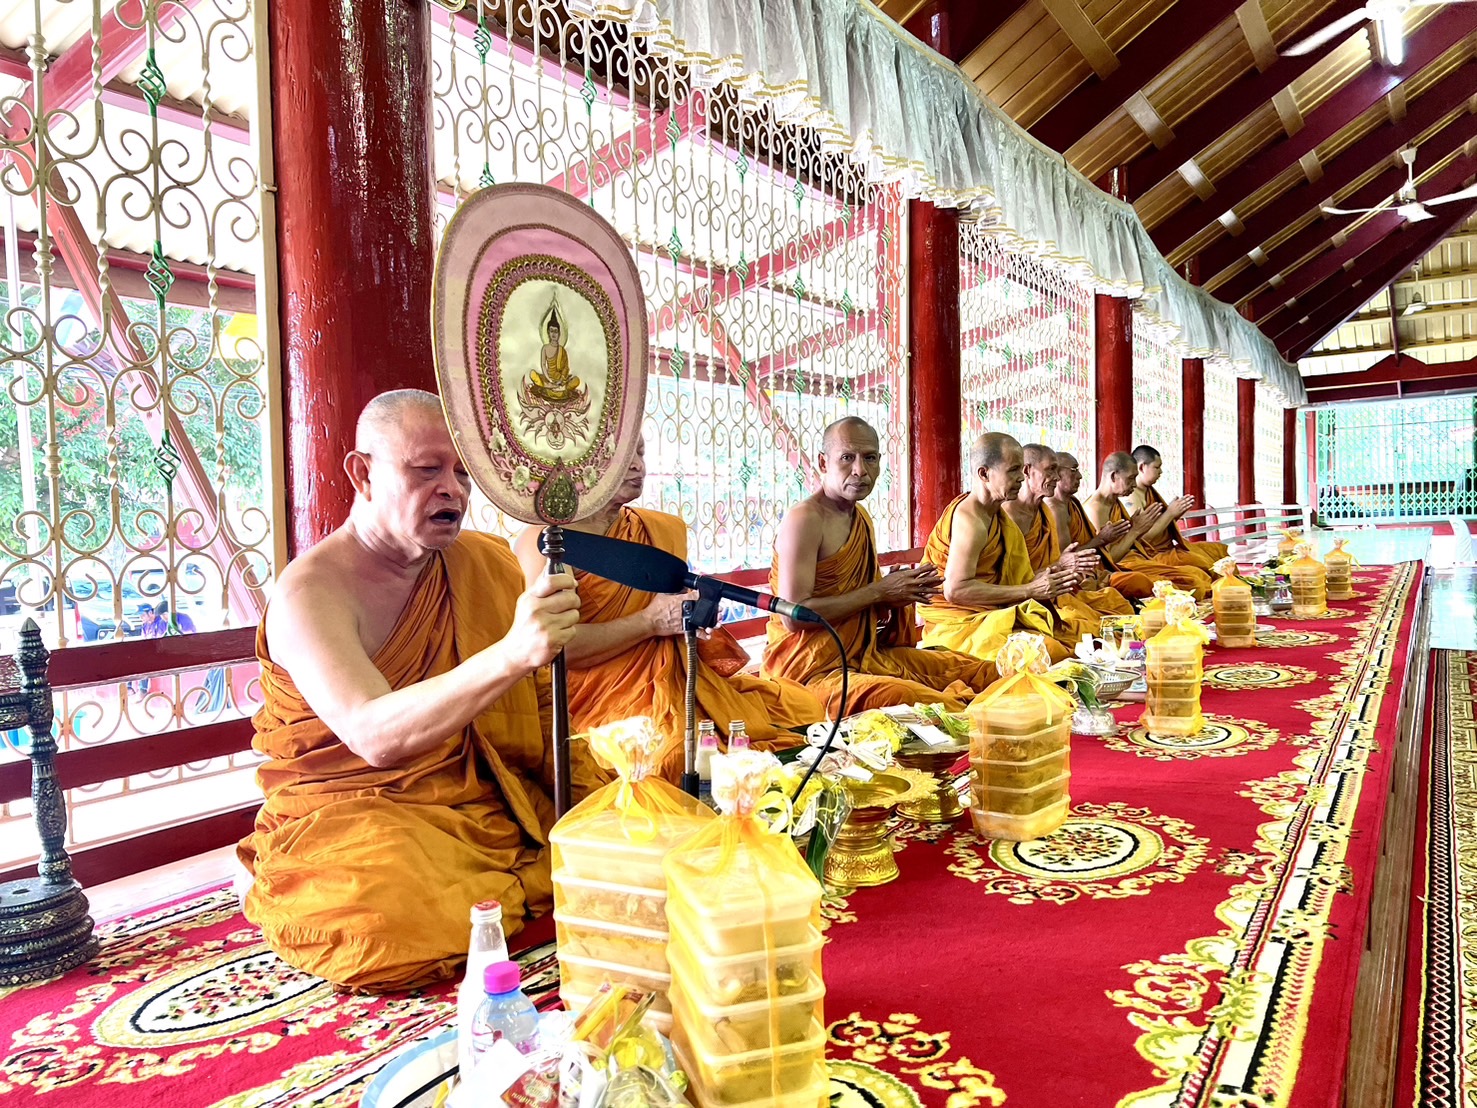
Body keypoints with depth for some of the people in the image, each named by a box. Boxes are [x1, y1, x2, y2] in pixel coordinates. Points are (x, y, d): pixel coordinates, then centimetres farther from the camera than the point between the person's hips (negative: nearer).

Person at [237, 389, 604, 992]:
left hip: (485, 797, 6)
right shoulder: (309, 590, -14)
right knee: (391, 907, -36)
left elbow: (558, 650, 17)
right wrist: (513, 653, -43)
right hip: (352, 811, -6)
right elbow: (373, 735, -30)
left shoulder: (480, 562, 5)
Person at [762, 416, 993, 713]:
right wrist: (879, 591, -17)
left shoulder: (862, 518, 12)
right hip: (815, 671, -9)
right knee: (932, 704, -30)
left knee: (986, 673, 4)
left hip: (867, 654, 9)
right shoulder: (804, 519, -16)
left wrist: (899, 591, -1)